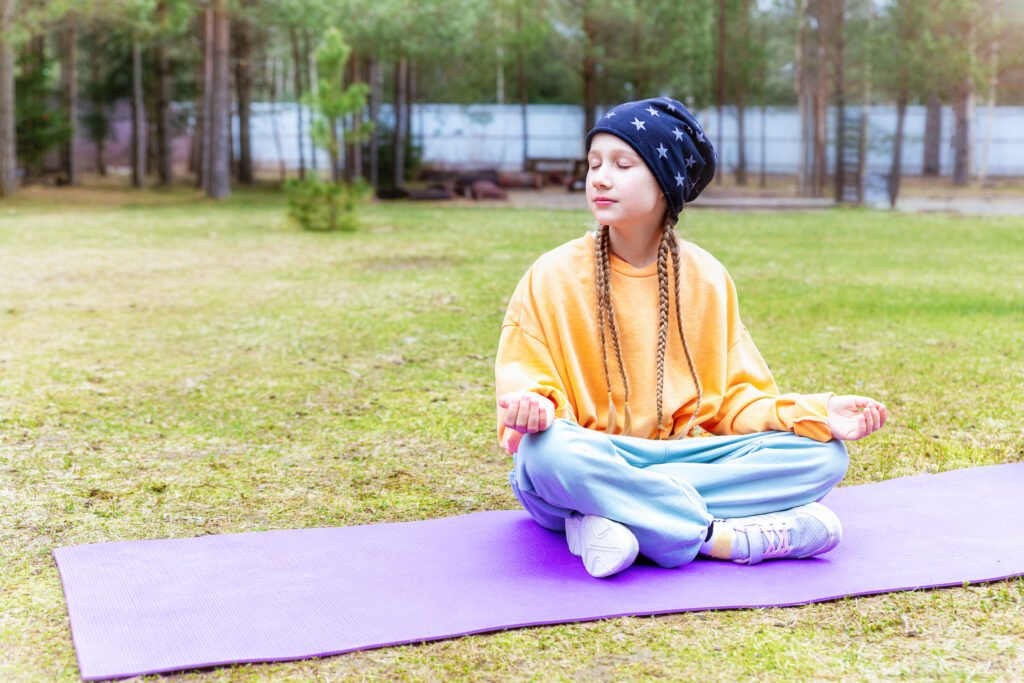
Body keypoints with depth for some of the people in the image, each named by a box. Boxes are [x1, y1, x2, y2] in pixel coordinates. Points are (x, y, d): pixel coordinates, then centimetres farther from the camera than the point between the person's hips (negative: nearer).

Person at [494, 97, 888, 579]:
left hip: (682, 458, 4)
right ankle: (728, 537, -27)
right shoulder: (553, 276, -2)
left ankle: (611, 517, -26)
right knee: (549, 450, -38)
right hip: (587, 465, -3)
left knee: (822, 454, -16)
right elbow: (525, 380, -6)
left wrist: (815, 413, -9)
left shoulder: (706, 279, 7)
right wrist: (534, 407, -31)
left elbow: (735, 396, 8)